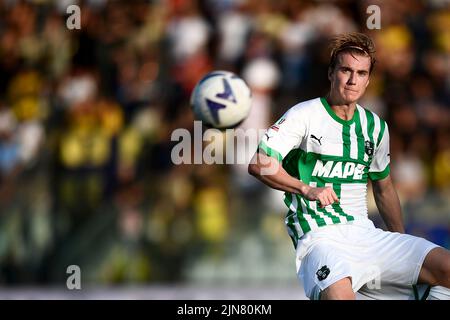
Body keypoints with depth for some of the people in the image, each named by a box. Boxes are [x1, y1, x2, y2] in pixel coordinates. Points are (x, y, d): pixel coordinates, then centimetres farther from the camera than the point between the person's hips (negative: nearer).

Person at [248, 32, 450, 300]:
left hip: (365, 234, 6)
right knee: (339, 293, -40)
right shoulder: (305, 116, -1)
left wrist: (404, 244, 26)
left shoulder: (376, 127, 16)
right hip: (320, 237, -6)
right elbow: (258, 164, -9)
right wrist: (307, 189, -17)